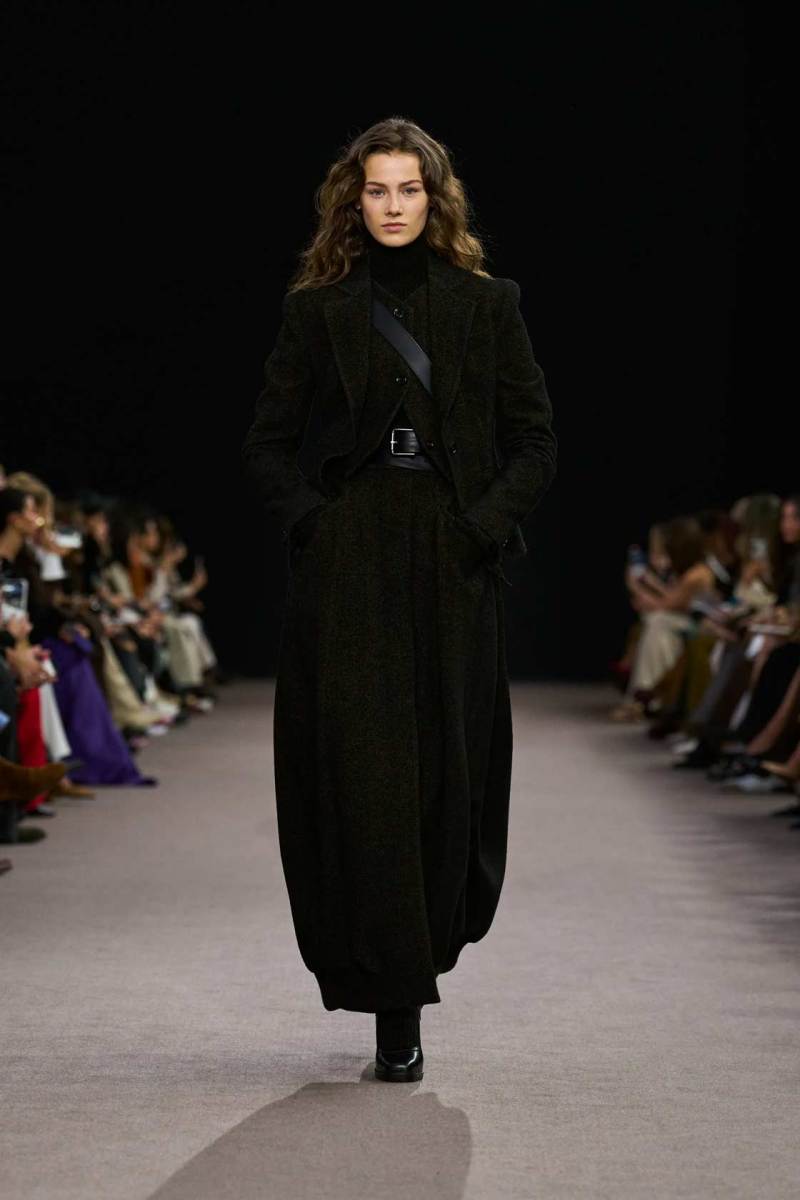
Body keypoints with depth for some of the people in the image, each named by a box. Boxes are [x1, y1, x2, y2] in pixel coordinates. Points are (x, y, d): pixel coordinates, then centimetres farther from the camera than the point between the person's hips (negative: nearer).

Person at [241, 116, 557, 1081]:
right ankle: (394, 1011, -1)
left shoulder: (486, 305, 8)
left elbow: (534, 440, 7)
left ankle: (429, 942, 22)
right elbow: (268, 443, 9)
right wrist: (309, 522, -6)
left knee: (448, 765, 1)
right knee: (363, 772, -5)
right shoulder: (318, 310, 8)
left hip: (452, 563, 1)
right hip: (348, 566, -1)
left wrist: (485, 521, -7)